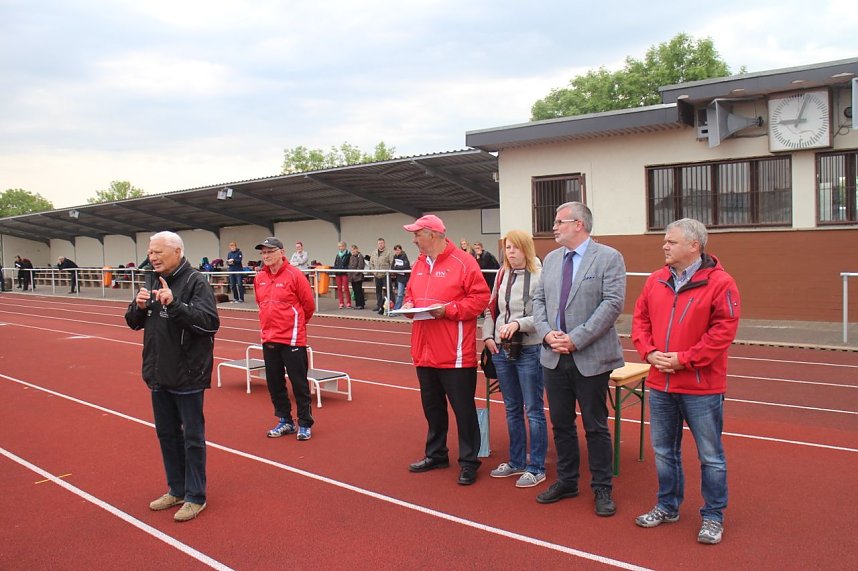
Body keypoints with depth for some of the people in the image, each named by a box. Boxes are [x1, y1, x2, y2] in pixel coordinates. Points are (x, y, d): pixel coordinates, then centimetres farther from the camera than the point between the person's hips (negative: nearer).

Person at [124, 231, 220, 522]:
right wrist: (139, 307, -9)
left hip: (187, 376, -7)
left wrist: (174, 303, -33)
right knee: (166, 434, 18)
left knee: (192, 438, 4)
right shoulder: (151, 280, 7)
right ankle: (176, 490, 34)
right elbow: (134, 322, 13)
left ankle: (195, 497, 18)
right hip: (159, 375, 7)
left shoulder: (195, 282, -14)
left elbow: (210, 321, -25)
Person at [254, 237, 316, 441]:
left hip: (292, 339, -6)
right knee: (274, 383, 12)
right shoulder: (259, 278, 5)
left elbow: (309, 304, -5)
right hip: (269, 338, 6)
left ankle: (304, 424, 13)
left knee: (299, 383, 1)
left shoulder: (294, 275, -11)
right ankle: (285, 421, 26)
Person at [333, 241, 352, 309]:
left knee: (345, 288, -7)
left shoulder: (348, 254, -2)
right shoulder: (337, 255, 15)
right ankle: (341, 303, 11)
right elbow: (335, 264, 18)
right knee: (339, 288, 5)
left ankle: (348, 303, 1)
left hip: (345, 273, -6)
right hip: (338, 273, 6)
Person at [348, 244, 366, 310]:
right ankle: (357, 304, 16)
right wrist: (349, 274, 7)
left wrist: (356, 273, -17)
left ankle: (361, 304, 0)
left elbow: (360, 266, -15)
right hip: (352, 277, 8)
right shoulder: (351, 257, 15)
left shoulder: (360, 256, -9)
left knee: (359, 290, -5)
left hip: (358, 276, -8)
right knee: (355, 291, 10)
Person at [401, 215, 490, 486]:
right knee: (432, 406, 18)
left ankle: (468, 462, 15)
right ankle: (435, 454, 34)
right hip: (425, 351, 8)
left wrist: (448, 309, -20)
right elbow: (411, 292, 23)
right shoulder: (419, 264, 12)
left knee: (463, 408, 2)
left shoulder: (463, 262, -11)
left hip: (455, 354, -7)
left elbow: (480, 298, -13)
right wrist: (408, 304, 1)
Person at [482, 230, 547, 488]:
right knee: (512, 409, 17)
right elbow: (491, 309, 15)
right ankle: (517, 462, 31)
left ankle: (536, 468, 16)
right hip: (502, 350, 7)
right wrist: (488, 335, 3)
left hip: (530, 351, -6)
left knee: (533, 410, 4)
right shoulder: (502, 276, 8)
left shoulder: (540, 276, -12)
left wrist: (518, 323, -26)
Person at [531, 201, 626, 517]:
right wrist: (547, 333, -8)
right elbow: (539, 299, 10)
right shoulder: (551, 259, 11)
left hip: (590, 357, -5)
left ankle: (602, 489, 21)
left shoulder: (609, 258, -7)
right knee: (561, 424, 15)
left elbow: (613, 304, -15)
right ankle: (566, 481, 31)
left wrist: (576, 339, -19)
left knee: (595, 427, 6)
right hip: (554, 357, 6)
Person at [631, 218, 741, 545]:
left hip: (701, 387, -5)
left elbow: (724, 330, -16)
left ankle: (713, 517, 24)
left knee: (710, 456, 7)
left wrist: (684, 358, -18)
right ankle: (668, 507, 34)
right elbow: (640, 319, 10)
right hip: (660, 384, 6)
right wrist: (649, 352, -6)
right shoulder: (656, 281, 7)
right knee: (664, 450, 17)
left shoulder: (719, 283, -11)